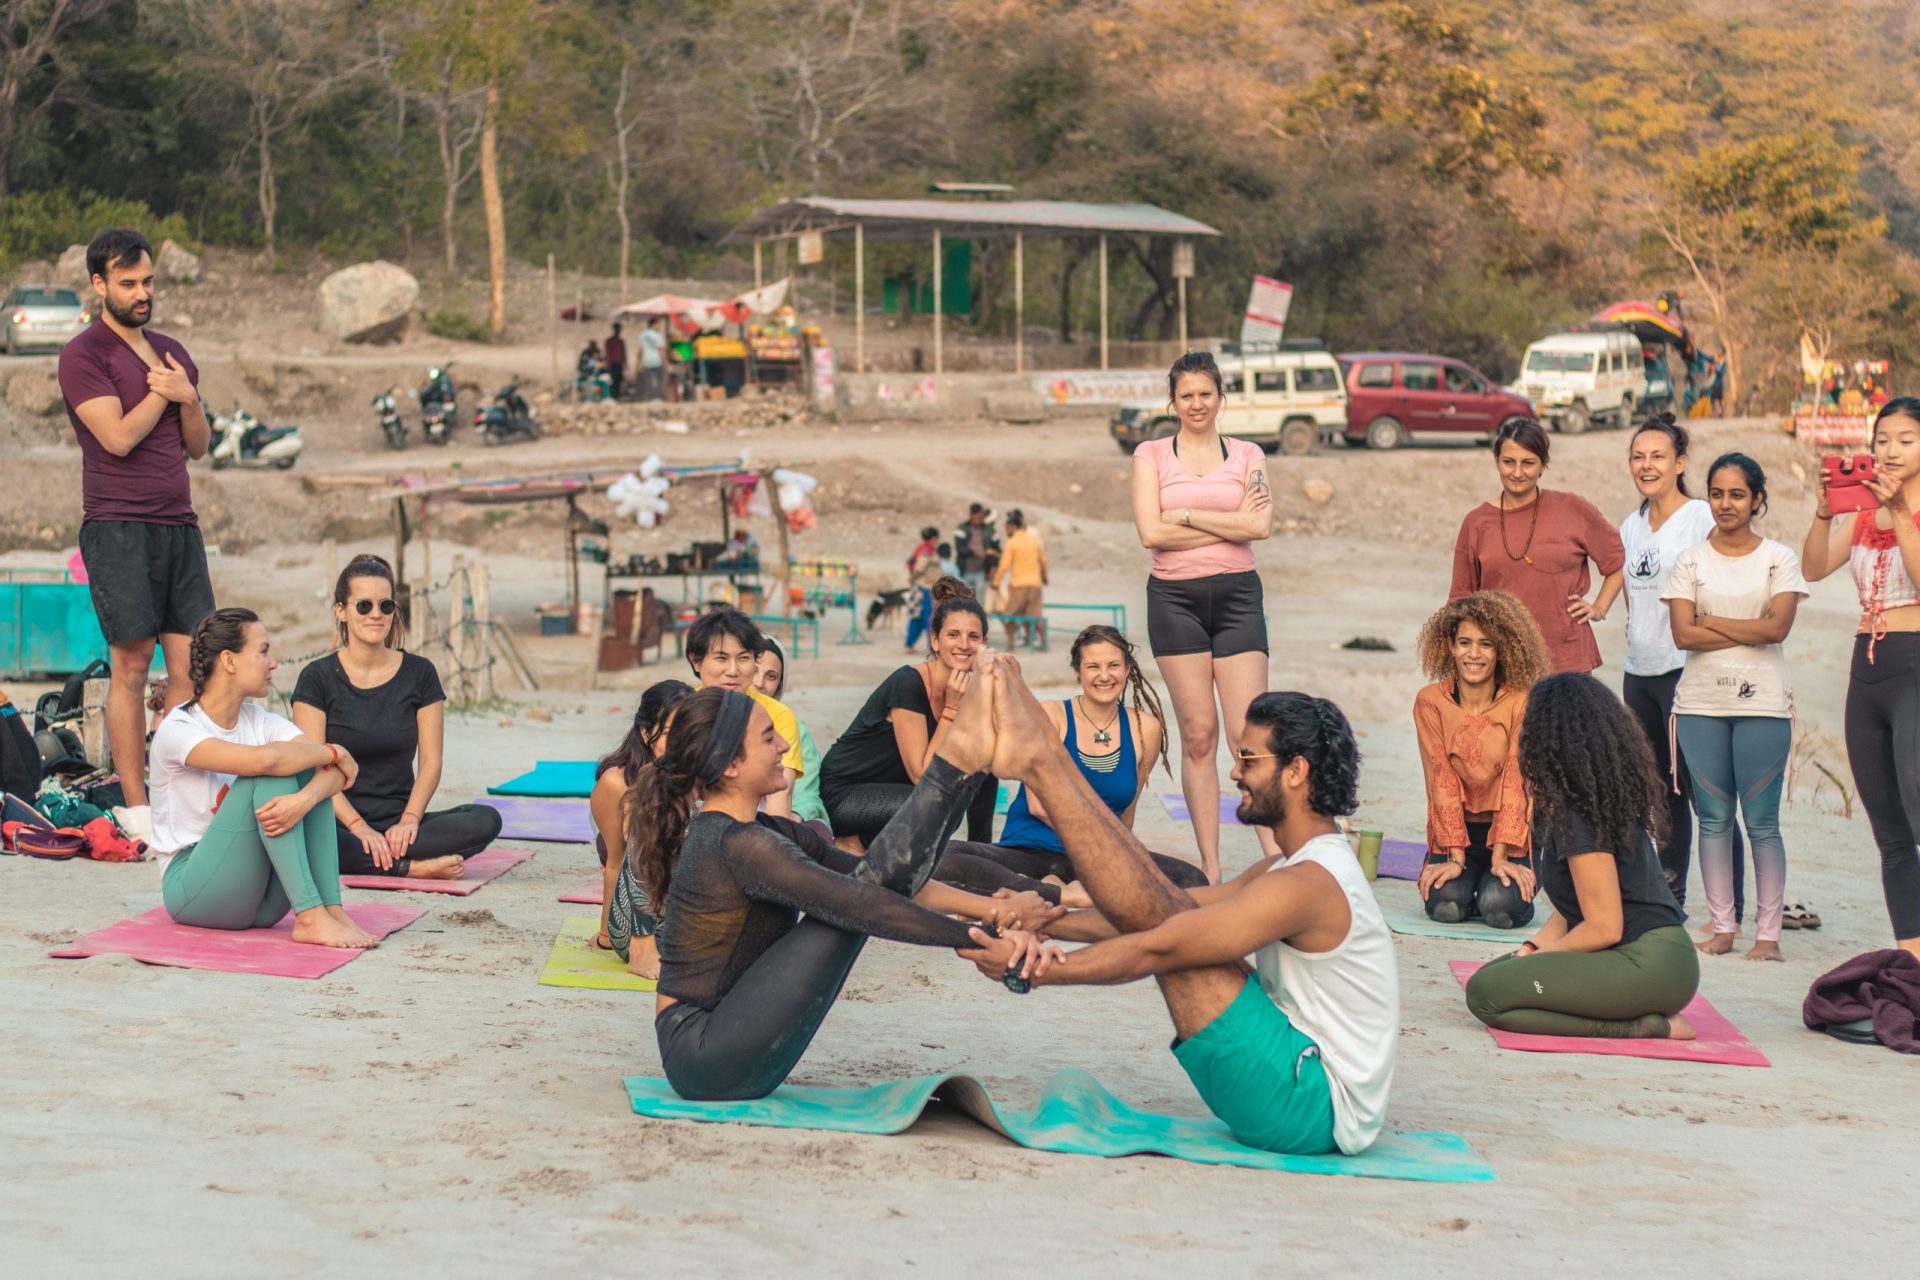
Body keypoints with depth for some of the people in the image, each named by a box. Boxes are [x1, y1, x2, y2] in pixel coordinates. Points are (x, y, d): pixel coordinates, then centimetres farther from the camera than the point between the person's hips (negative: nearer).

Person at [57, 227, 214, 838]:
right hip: (119, 529, -6)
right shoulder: (83, 354, -3)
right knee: (131, 668, -5)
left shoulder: (171, 353, 18)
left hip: (179, 525, 6)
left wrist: (188, 396, 0)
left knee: (191, 667, 0)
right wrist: (163, 391, -1)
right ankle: (136, 808, -1)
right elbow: (119, 436, -14)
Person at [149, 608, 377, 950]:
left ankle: (332, 909, -24)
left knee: (312, 772, -13)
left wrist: (304, 800, -34)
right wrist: (334, 753, -15)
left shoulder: (261, 721, 6)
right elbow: (264, 759, -32)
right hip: (192, 890, -6)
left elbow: (339, 773, -11)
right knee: (270, 777, -25)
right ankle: (311, 916, -32)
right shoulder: (177, 730, -13)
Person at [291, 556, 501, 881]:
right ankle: (412, 866, -25)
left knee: (486, 820, -24)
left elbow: (431, 760, 3)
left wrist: (410, 818, -14)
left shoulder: (419, 674, 7)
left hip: (398, 821, 2)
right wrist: (358, 826, -20)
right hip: (339, 823, -2)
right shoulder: (317, 677, 0)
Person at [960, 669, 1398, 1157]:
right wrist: (1041, 921, 4)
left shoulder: (1308, 884, -18)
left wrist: (1027, 970, -16)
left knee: (1169, 920, -14)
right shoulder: (1312, 868, 14)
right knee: (1166, 912, 6)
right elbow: (1156, 916, 11)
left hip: (1315, 1111, -9)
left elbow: (1154, 950, -20)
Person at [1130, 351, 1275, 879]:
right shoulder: (1151, 455, 9)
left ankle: (1277, 856, -12)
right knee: (1198, 731, 0)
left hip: (1237, 595, 0)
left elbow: (1261, 526, -5)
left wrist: (1185, 515, -6)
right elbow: (1151, 532, -5)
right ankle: (1209, 865, 4)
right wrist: (1230, 523, -4)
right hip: (1175, 597, 0)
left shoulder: (1247, 455, 11)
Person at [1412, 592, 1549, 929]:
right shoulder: (1430, 702, -6)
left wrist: (1500, 857, -20)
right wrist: (1455, 858, -17)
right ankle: (1465, 877, 11)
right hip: (1455, 830, 1)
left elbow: (1515, 782, -14)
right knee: (1446, 906, -24)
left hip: (1512, 829, -1)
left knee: (1501, 908, -25)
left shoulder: (1520, 702, -11)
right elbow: (1442, 781, -10)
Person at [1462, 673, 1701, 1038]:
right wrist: (1531, 949, 6)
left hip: (1649, 965, -10)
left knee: (1486, 993, -18)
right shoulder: (1607, 799, 14)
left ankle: (1639, 1026, -12)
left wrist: (1536, 956, -2)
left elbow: (1604, 928, -15)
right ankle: (1645, 1016, 3)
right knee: (1491, 973, 10)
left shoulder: (1580, 816, -15)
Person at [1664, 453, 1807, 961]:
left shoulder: (1780, 558, 4)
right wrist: (1749, 631, -8)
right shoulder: (1690, 561, 8)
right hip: (1700, 703, 2)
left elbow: (1778, 627, -10)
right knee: (1713, 818, 4)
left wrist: (1710, 621, -6)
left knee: (1762, 821, -2)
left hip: (1762, 704, -2)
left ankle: (1768, 933, 2)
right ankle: (1721, 928, 11)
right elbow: (1683, 634, -4)